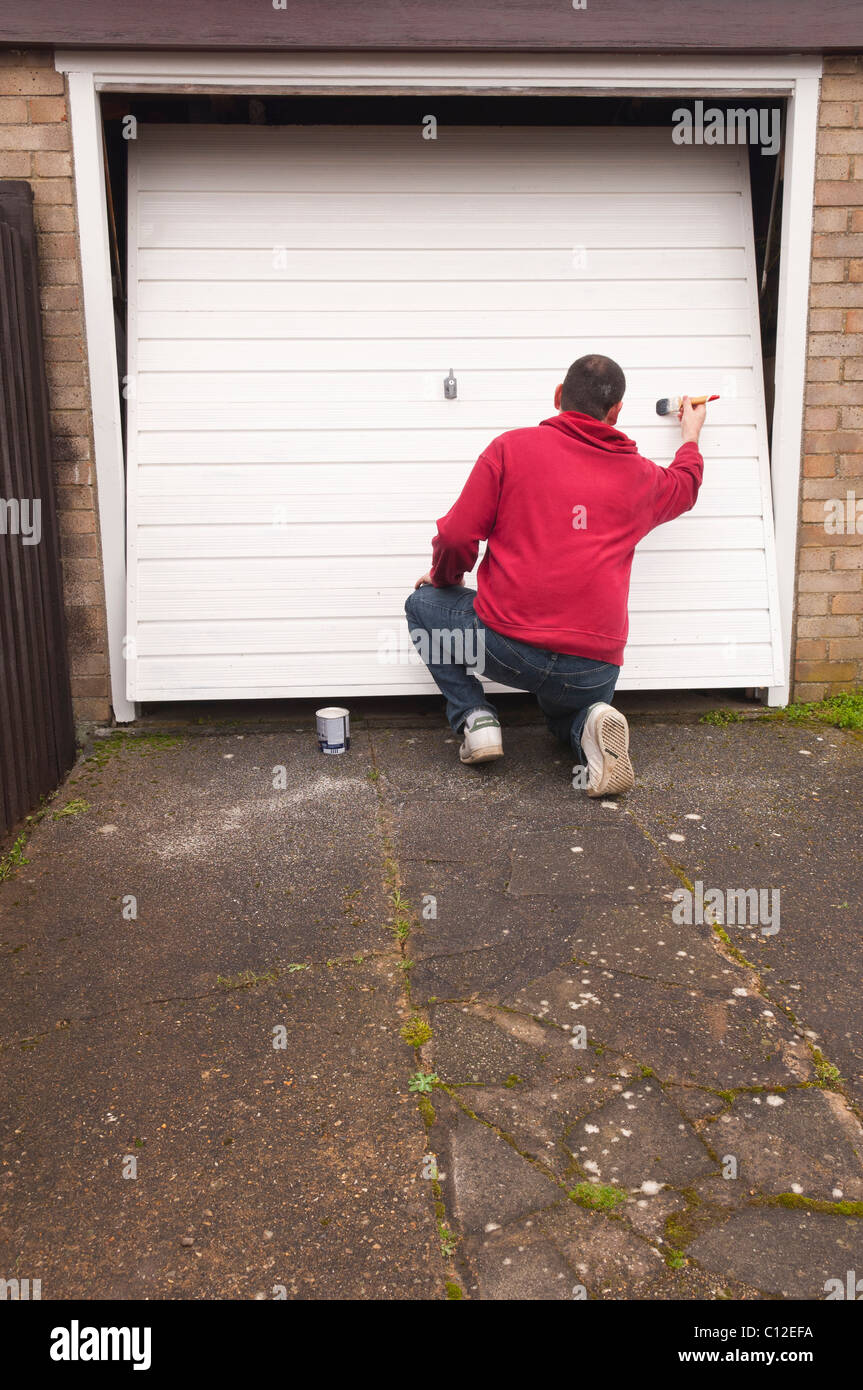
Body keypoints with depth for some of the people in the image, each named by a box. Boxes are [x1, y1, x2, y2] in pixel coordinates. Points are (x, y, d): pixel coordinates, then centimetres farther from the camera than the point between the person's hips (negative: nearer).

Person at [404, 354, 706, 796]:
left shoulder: (511, 447, 1)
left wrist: (441, 577, 19)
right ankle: (590, 726, 0)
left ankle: (474, 718, 7)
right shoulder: (640, 475, 12)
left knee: (423, 603, 24)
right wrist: (690, 436, 57)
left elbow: (457, 537, -3)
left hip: (508, 644, -3)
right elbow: (685, 486, 37)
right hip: (594, 670, 4)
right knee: (568, 713, 38)